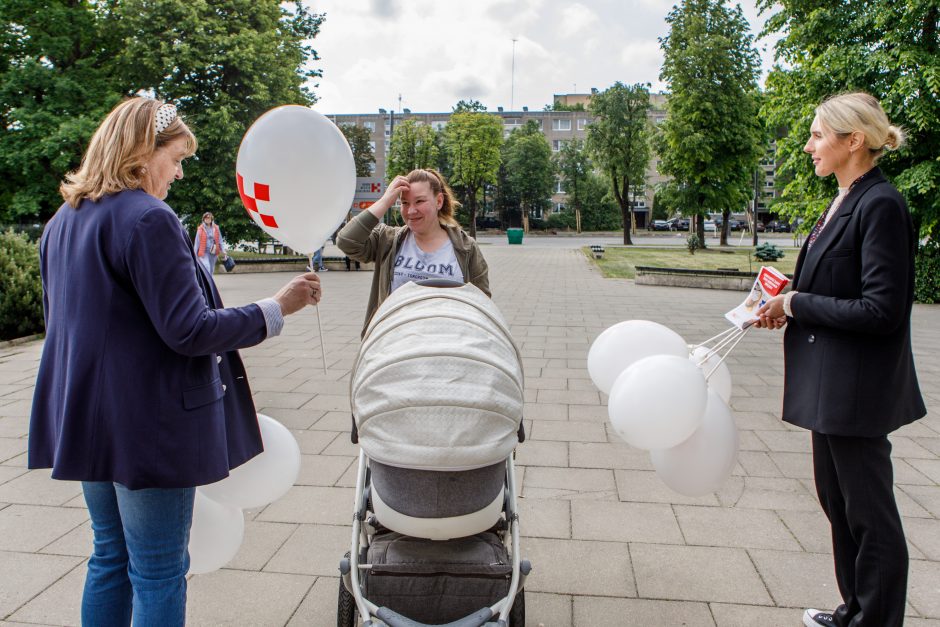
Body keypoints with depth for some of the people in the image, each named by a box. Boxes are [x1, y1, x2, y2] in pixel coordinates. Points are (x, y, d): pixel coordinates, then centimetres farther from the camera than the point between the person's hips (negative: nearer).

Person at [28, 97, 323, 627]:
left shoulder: (63, 222, 10)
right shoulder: (148, 219, -19)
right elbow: (189, 331, -22)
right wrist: (278, 308, -14)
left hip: (87, 419, 9)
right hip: (149, 424, -9)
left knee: (111, 556, 21)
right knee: (159, 571, 5)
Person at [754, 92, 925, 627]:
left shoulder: (881, 205, -18)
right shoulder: (845, 202, 11)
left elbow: (880, 311, -22)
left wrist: (796, 303, -15)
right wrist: (787, 305, 1)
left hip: (858, 386, -10)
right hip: (829, 382, 10)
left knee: (868, 512, 5)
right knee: (837, 499, 21)